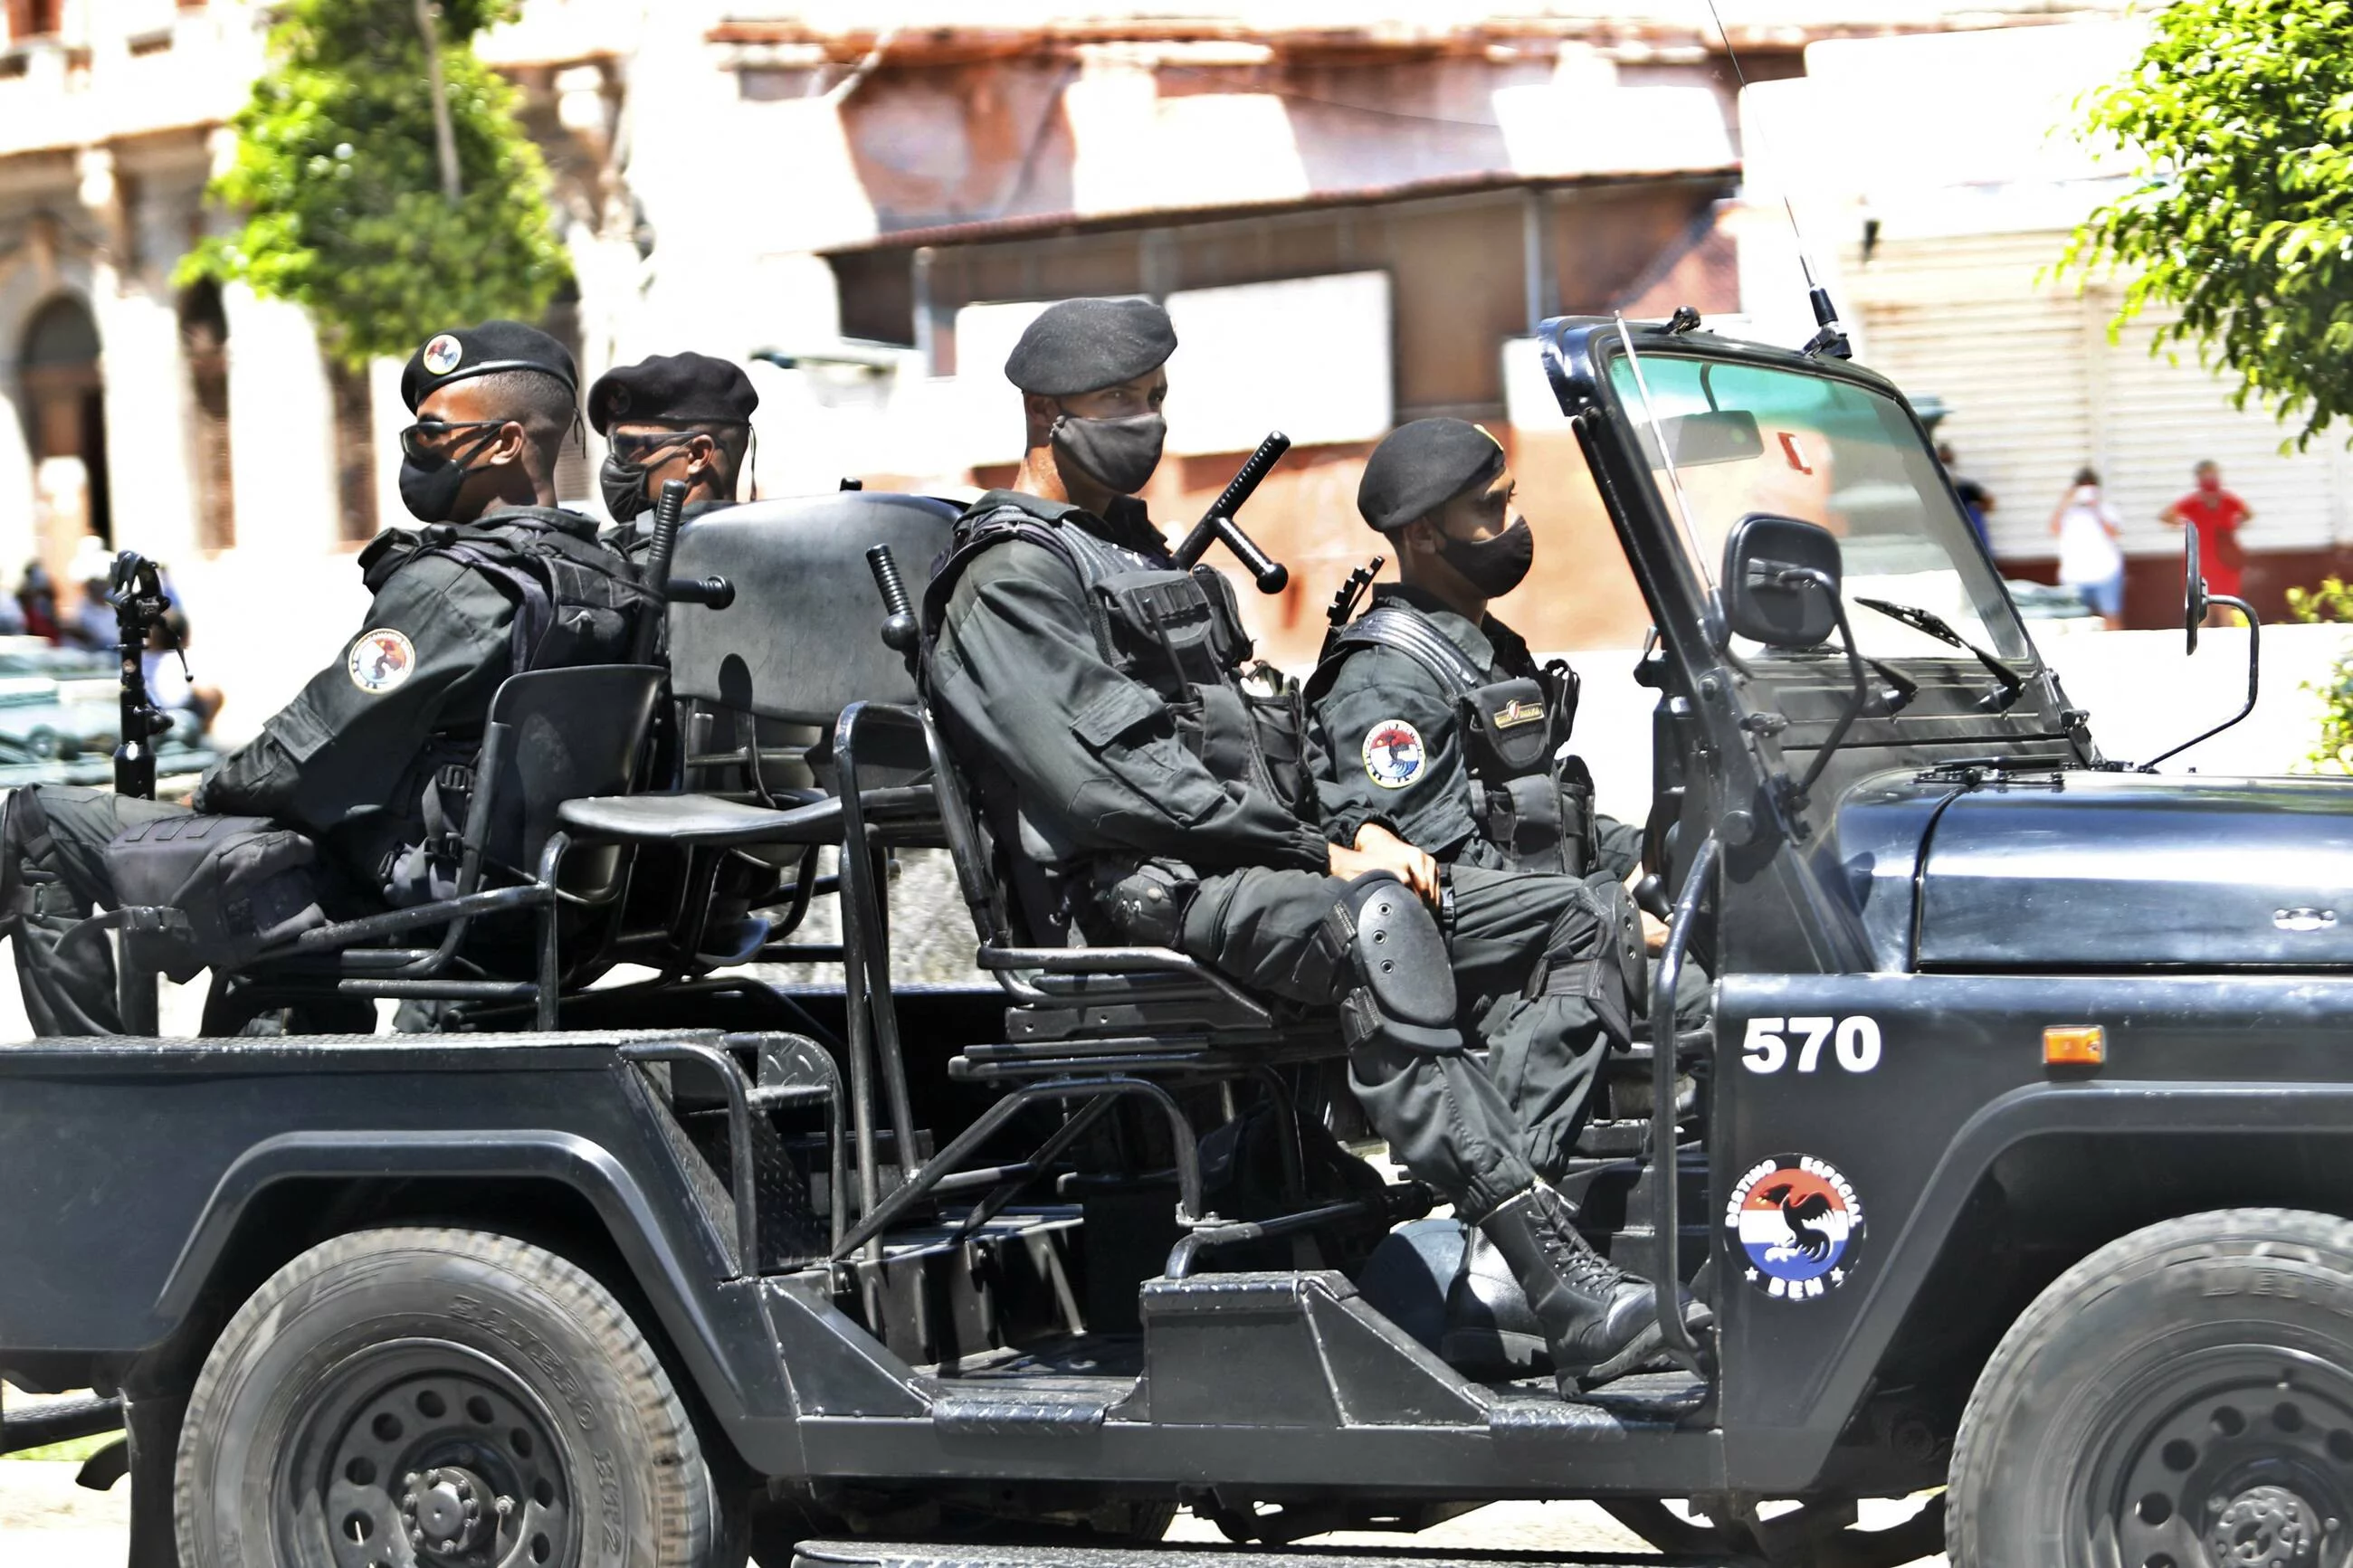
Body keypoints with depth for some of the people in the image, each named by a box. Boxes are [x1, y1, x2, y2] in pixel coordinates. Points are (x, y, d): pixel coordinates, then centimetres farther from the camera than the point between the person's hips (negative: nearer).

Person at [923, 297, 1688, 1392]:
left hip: (1249, 863, 10)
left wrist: (1357, 830, 6)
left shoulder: (1134, 552, 27)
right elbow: (1111, 781, -16)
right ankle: (1559, 1282, -49)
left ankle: (1533, 1189, -19)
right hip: (1147, 893, -10)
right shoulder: (1008, 584, -4)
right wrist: (1322, 854, -15)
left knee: (1568, 921, 0)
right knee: (1378, 924, -39)